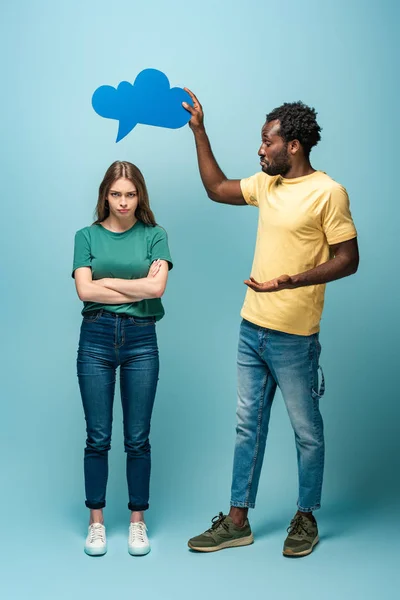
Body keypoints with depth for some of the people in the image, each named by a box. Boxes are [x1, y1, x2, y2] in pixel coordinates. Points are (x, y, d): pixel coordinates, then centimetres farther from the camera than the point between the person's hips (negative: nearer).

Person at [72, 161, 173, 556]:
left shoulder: (154, 235, 5)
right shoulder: (87, 236, 6)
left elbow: (157, 287, -9)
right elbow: (84, 290, -7)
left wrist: (106, 281, -5)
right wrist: (138, 287, -7)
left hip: (141, 339, 0)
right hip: (96, 337, 0)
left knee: (138, 438, 5)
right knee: (98, 437, 5)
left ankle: (138, 521, 19)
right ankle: (96, 522, 18)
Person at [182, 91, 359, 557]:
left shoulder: (328, 192, -13)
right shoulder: (266, 184, 8)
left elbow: (348, 259, -14)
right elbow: (216, 189, 21)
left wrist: (291, 282, -26)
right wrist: (199, 131, 17)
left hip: (293, 337, -7)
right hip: (252, 327, 8)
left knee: (306, 431, 10)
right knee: (248, 426, 13)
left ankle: (306, 518, 27)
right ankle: (238, 521, 25)